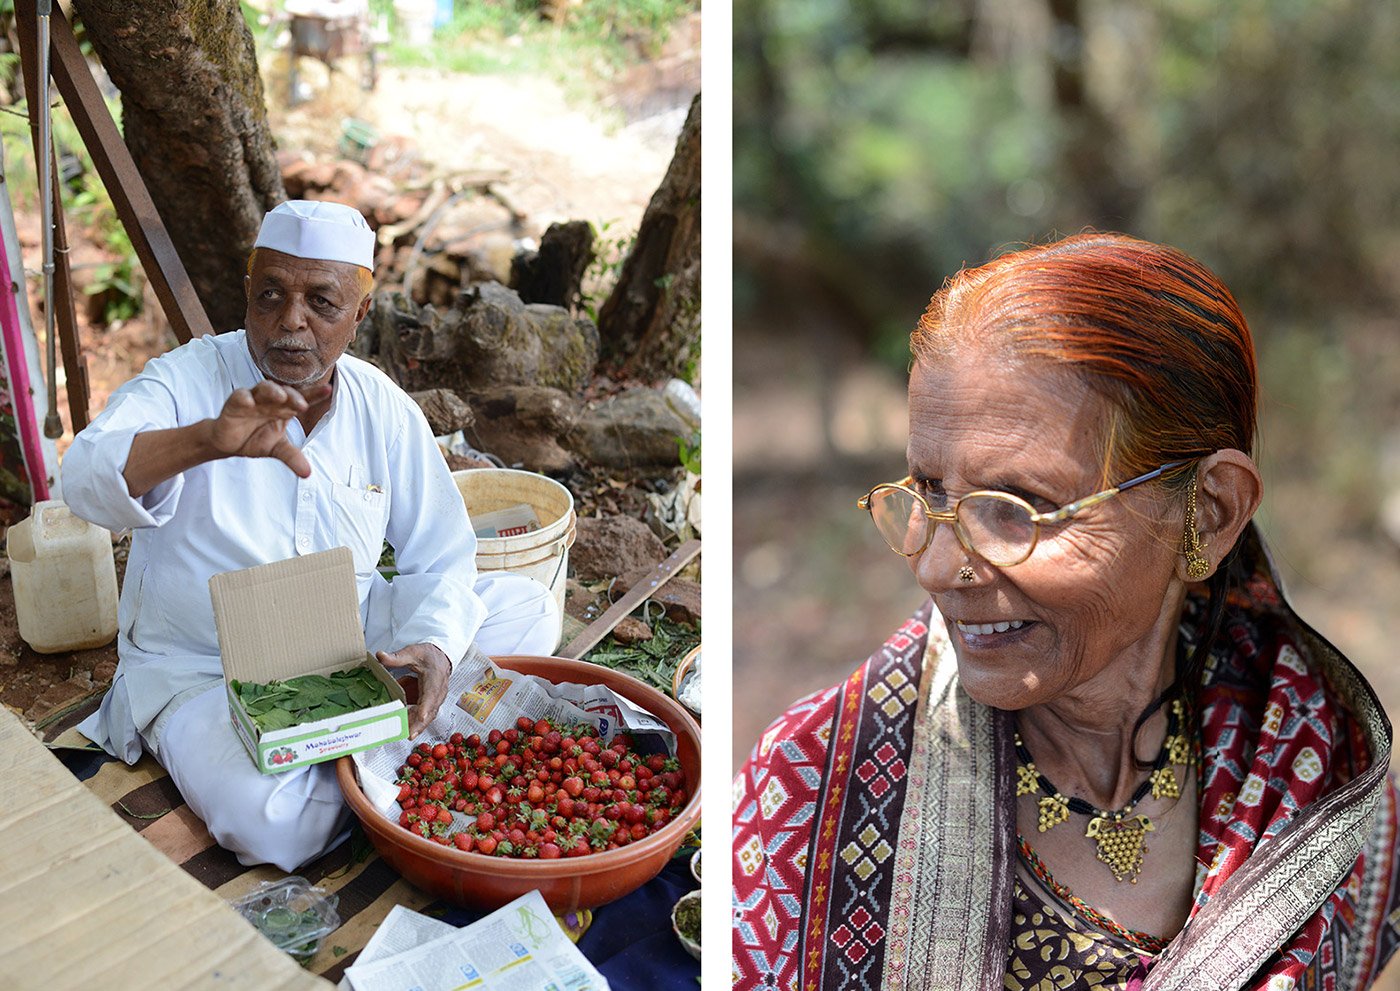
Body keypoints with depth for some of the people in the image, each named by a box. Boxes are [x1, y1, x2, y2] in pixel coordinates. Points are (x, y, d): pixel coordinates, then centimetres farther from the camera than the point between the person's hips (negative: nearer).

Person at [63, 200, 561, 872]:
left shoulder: (383, 408, -3)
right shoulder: (187, 382, -14)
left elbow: (441, 556, -2)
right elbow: (87, 480, -34)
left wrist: (433, 646, -24)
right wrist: (208, 439, -53)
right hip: (203, 668, -4)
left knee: (528, 607, -7)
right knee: (270, 824, -32)